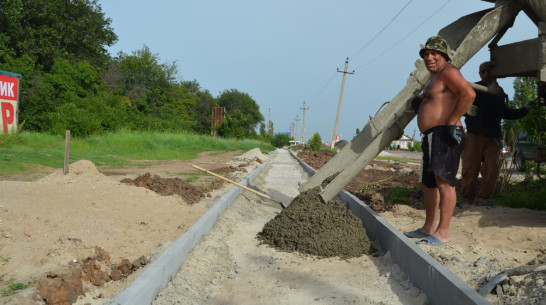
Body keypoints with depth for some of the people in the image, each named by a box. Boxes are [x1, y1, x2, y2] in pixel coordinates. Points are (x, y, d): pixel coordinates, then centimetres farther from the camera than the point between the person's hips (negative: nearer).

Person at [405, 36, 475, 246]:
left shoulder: (448, 71, -8)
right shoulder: (433, 78, 24)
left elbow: (468, 94, -23)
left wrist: (452, 122, -23)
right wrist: (419, 99, 20)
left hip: (444, 135, -11)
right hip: (432, 137, 11)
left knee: (443, 181, -13)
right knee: (428, 183, 15)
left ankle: (442, 233, -12)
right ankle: (428, 228, 25)